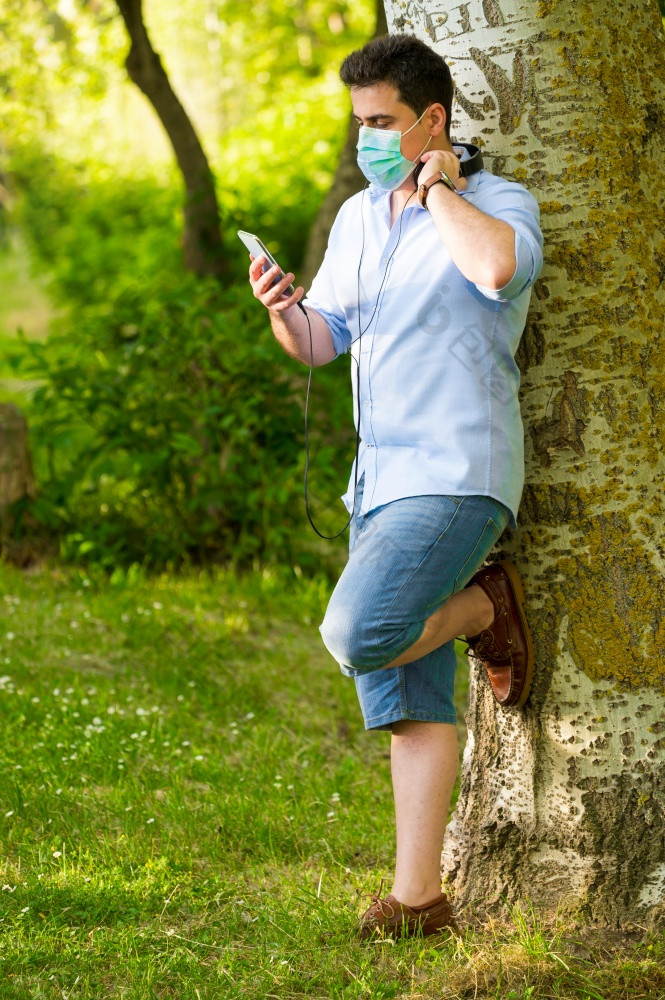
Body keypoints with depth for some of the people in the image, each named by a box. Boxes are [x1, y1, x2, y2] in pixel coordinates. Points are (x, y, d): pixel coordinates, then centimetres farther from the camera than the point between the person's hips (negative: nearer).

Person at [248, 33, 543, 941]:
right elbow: (318, 343, 17)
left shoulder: (500, 203, -5)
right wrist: (280, 307, -5)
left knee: (358, 636, -24)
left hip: (457, 478, -7)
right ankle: (418, 899, 7)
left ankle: (485, 607, 4)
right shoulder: (358, 219, 16)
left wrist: (440, 188, -14)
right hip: (383, 480, 7)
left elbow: (499, 268, -29)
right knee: (408, 700, 5)